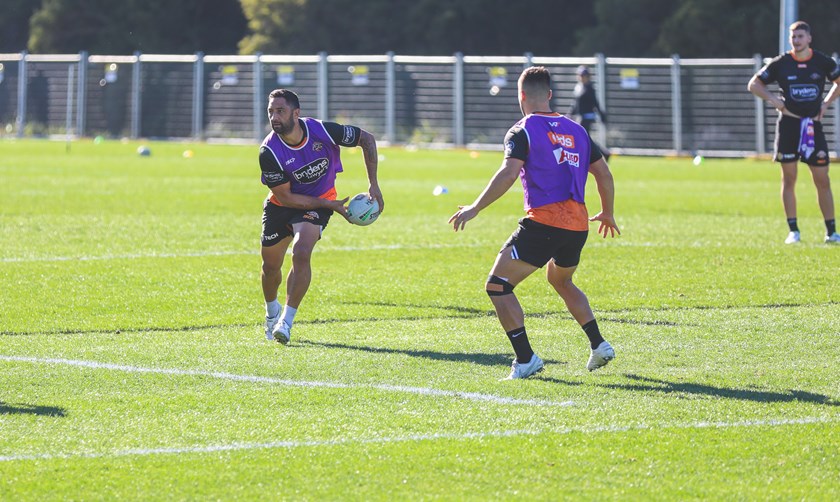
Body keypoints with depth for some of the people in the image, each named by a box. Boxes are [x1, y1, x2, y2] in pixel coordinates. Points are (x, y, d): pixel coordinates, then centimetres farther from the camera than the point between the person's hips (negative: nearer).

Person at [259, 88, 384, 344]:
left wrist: (373, 185, -11)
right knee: (270, 266, 9)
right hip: (280, 206, 1)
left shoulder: (323, 131, -25)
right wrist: (329, 205, -20)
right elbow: (286, 197, -18)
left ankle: (286, 322, -19)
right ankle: (272, 312, 42)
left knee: (301, 254, -25)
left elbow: (367, 139, -8)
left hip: (318, 203, -1)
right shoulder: (268, 152, -25)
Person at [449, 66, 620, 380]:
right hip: (578, 225, 7)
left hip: (543, 222, -7)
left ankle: (525, 359, -9)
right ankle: (598, 345, 25)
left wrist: (475, 209, -15)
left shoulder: (522, 132, -2)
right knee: (561, 281, 33)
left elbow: (508, 174, -16)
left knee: (497, 286, 0)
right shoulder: (576, 130, 16)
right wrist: (607, 213, 33)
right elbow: (604, 174, 19)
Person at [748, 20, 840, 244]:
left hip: (813, 125, 1)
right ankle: (793, 231, 7)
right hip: (788, 124, -1)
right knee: (788, 179, 0)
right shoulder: (780, 63, -1)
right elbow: (754, 84, 7)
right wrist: (773, 100, -6)